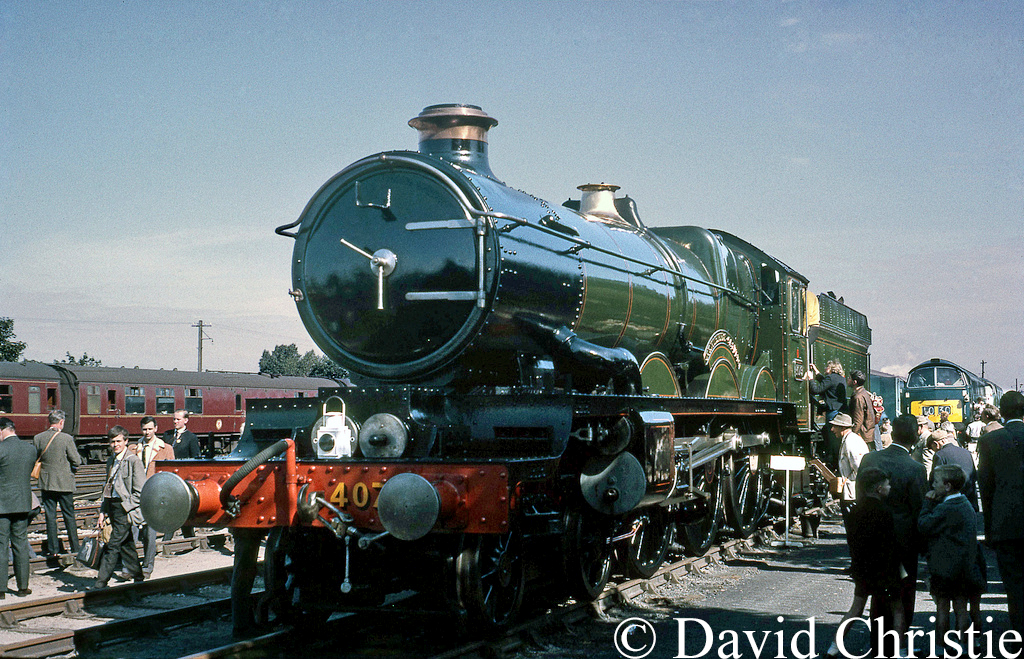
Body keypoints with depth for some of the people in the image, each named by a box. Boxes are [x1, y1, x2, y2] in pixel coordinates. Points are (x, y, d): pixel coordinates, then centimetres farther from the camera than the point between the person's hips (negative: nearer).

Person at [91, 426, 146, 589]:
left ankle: (101, 582, -5)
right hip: (112, 507, 8)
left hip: (124, 508, -8)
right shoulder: (111, 461, 14)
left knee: (113, 546, -7)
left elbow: (140, 491, -11)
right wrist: (103, 512, 13)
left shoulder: (133, 461, -10)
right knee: (126, 545, 13)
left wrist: (128, 508, -15)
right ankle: (138, 577, 22)